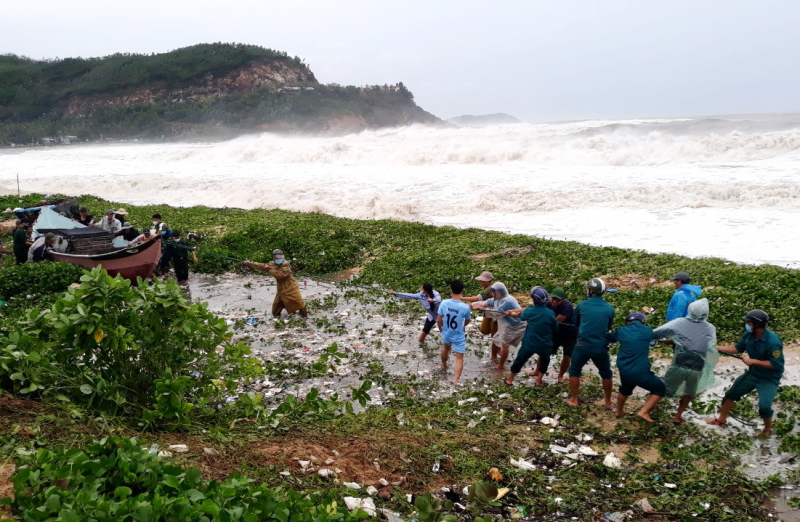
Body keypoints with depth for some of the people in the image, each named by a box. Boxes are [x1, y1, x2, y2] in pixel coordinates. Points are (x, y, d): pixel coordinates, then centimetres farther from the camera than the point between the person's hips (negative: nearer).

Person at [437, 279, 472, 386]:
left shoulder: (444, 303, -20)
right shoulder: (465, 307, -25)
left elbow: (439, 319, -10)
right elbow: (468, 321, -4)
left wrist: (440, 328, 13)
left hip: (446, 334, 4)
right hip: (459, 336, -3)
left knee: (445, 348, 34)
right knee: (459, 359, 9)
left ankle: (444, 365, 57)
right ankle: (455, 380, -1)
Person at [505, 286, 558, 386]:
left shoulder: (529, 311, -9)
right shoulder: (551, 313, -12)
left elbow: (521, 315, 14)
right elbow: (556, 330, 1)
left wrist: (512, 313, 35)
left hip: (529, 344, 1)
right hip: (544, 345, 0)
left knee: (519, 361, 19)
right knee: (544, 361, 27)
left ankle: (509, 380, 29)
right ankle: (538, 381, 26)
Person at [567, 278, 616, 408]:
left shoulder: (582, 305, -4)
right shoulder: (609, 309, -1)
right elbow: (608, 327, 14)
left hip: (583, 345, -1)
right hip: (601, 347, 1)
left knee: (574, 371, 18)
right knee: (606, 373, 21)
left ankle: (574, 399, 21)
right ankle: (608, 402, 28)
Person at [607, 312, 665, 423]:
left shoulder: (621, 331, 4)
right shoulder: (647, 331, -1)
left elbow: (609, 338, 22)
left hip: (624, 371, 4)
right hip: (641, 372, -4)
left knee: (625, 389, 35)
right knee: (660, 389, 18)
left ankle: (619, 411, 50)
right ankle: (643, 412, 6)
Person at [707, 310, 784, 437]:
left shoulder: (773, 341, -31)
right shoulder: (749, 335, -11)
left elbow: (776, 364, -28)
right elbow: (738, 348, 5)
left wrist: (753, 361, -28)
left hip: (769, 379, -7)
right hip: (753, 373, 7)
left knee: (764, 406, -18)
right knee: (731, 393, 13)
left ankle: (767, 430, 13)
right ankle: (721, 419, 32)